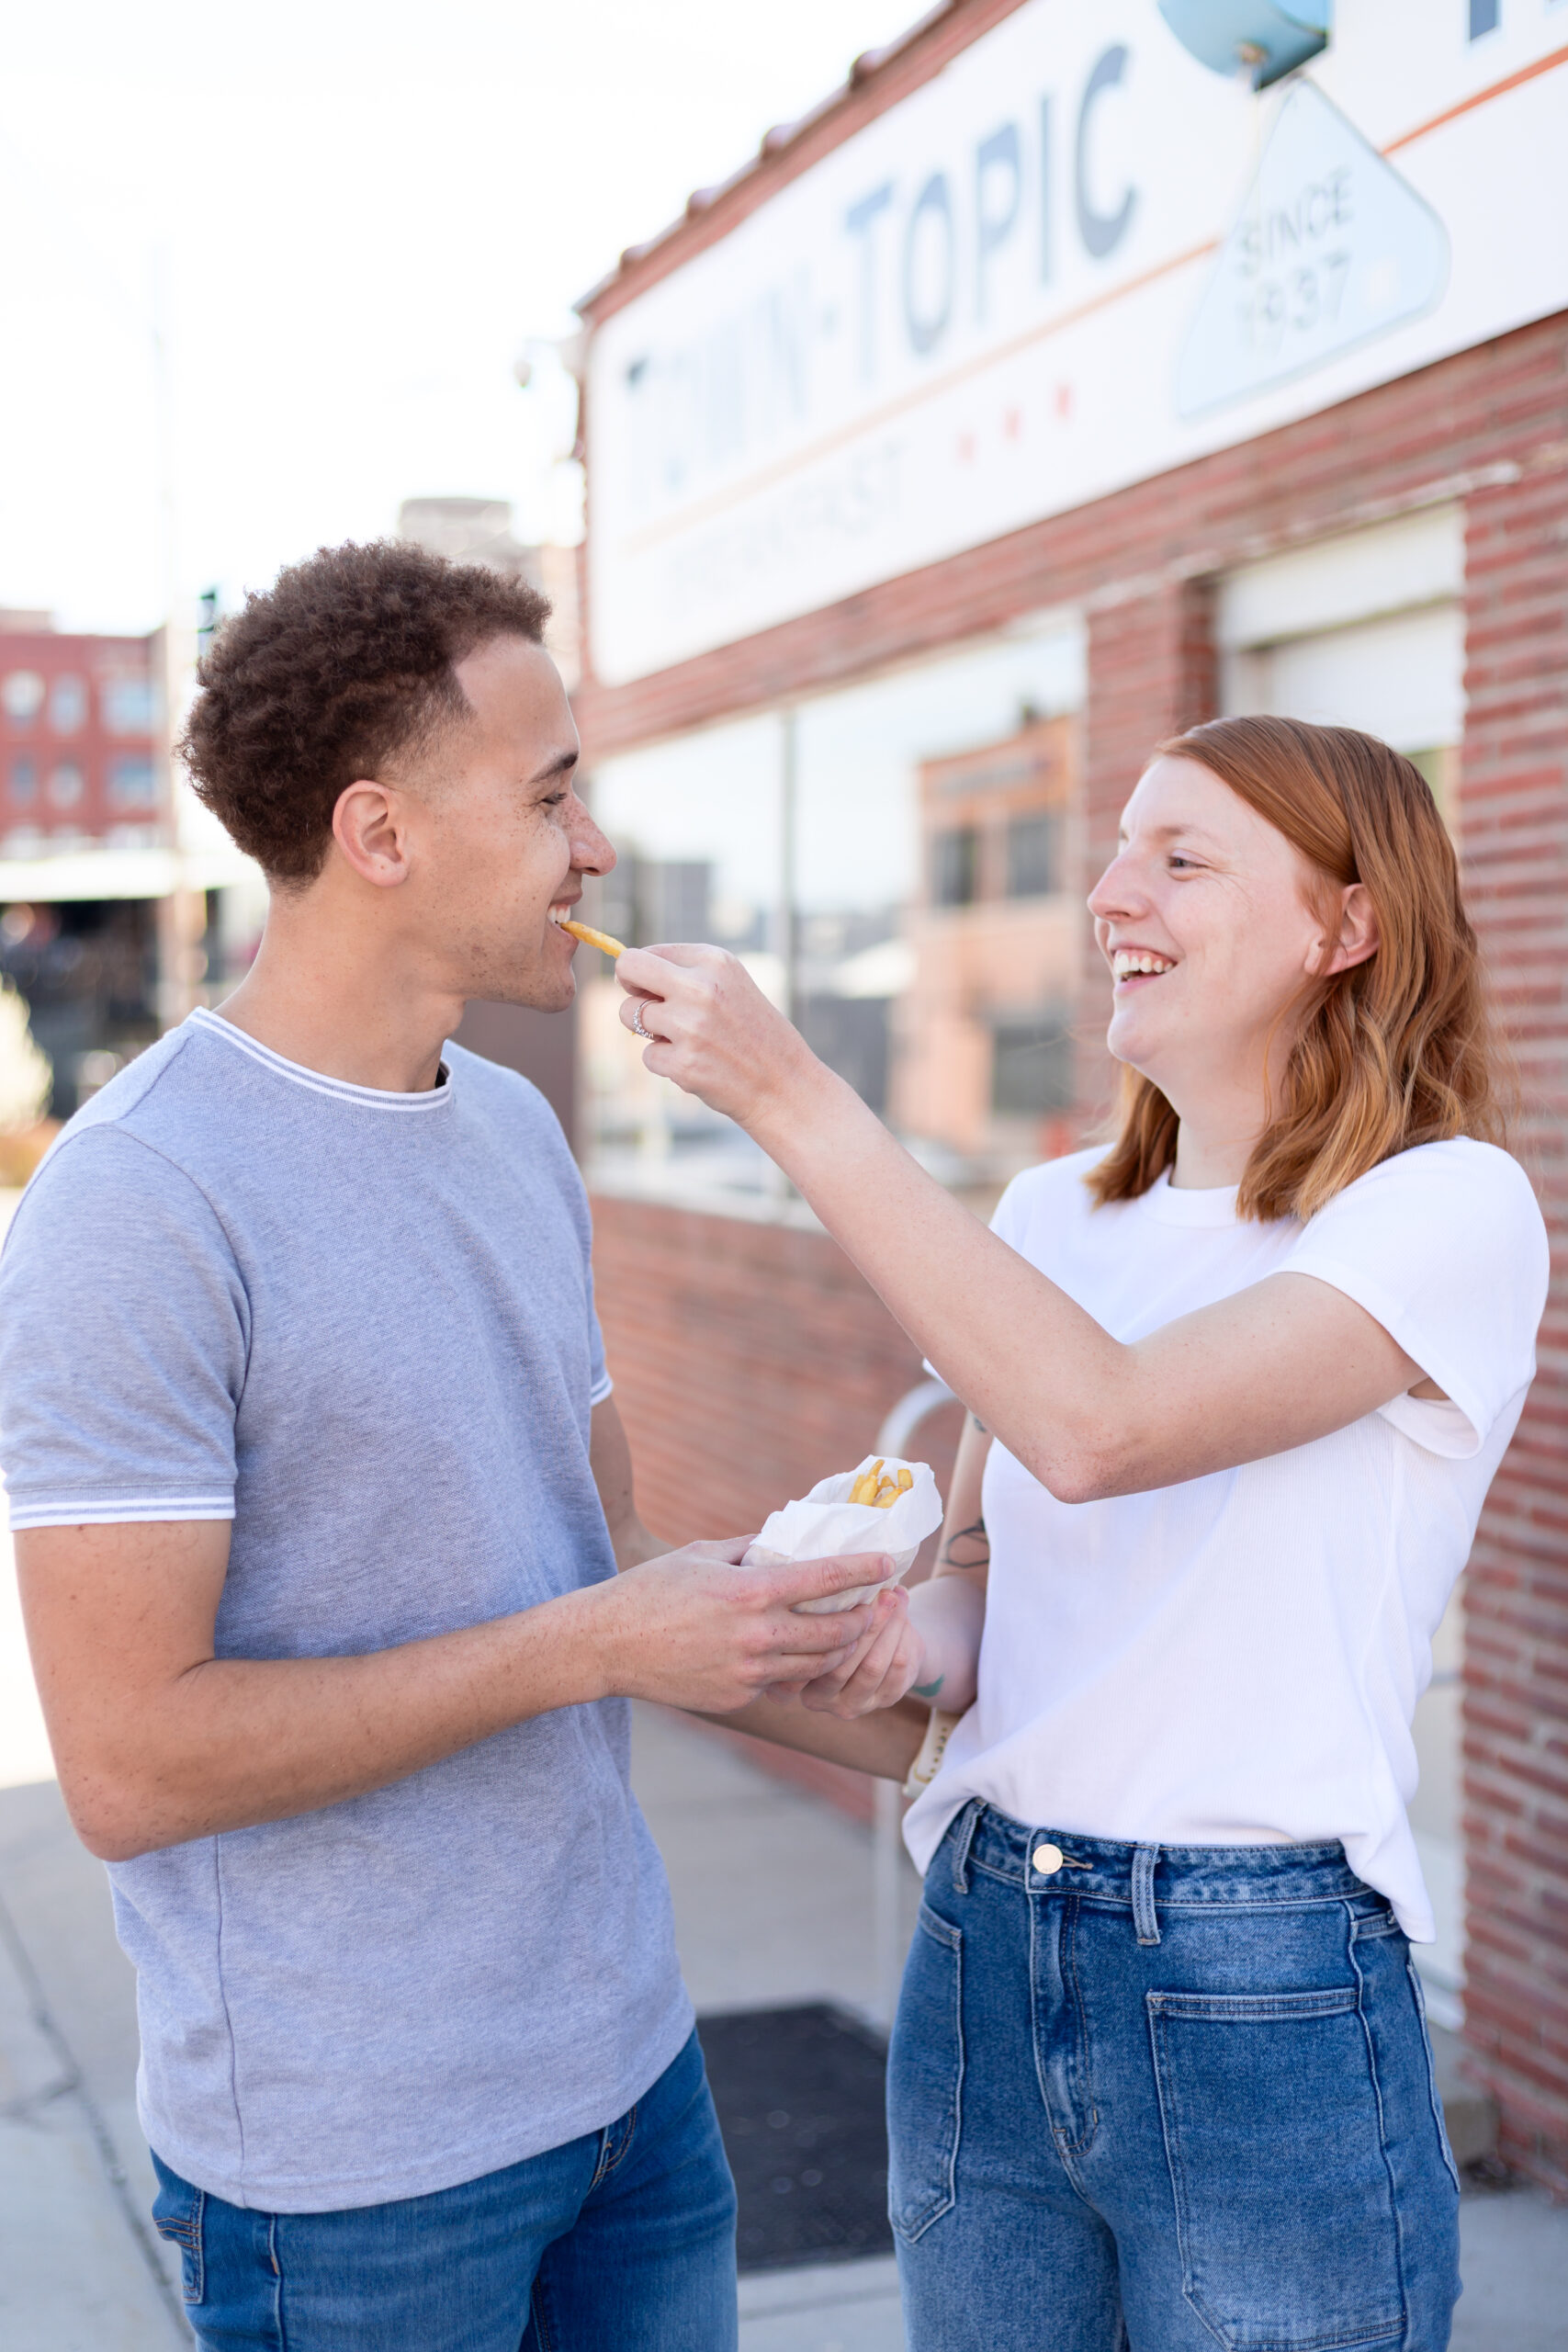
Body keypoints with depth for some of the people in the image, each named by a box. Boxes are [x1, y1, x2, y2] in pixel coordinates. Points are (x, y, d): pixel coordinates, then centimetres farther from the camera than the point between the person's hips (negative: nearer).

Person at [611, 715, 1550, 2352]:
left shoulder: (1451, 1205, -12)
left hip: (1262, 2000, -5)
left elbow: (1099, 1423, -26)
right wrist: (916, 1639, -6)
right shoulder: (1050, 1214, 8)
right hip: (981, 1962, 6)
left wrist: (790, 1100, -25)